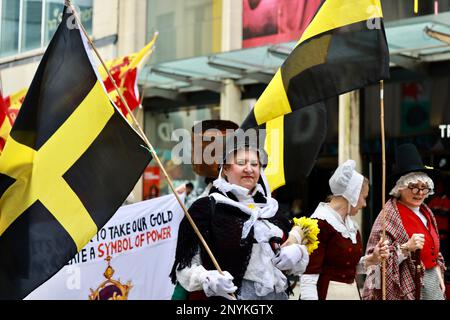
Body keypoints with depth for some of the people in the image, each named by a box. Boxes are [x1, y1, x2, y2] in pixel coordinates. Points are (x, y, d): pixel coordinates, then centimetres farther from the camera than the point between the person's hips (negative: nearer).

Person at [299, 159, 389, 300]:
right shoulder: (320, 223, -16)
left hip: (352, 293, 8)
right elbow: (308, 275, -20)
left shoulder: (351, 224, 10)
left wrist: (371, 259, 4)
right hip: (327, 294, -8)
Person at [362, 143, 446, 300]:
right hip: (406, 286, -7)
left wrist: (439, 275, 13)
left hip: (431, 280, 7)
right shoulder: (390, 214, -13)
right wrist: (406, 247, -26)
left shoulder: (426, 212, 10)